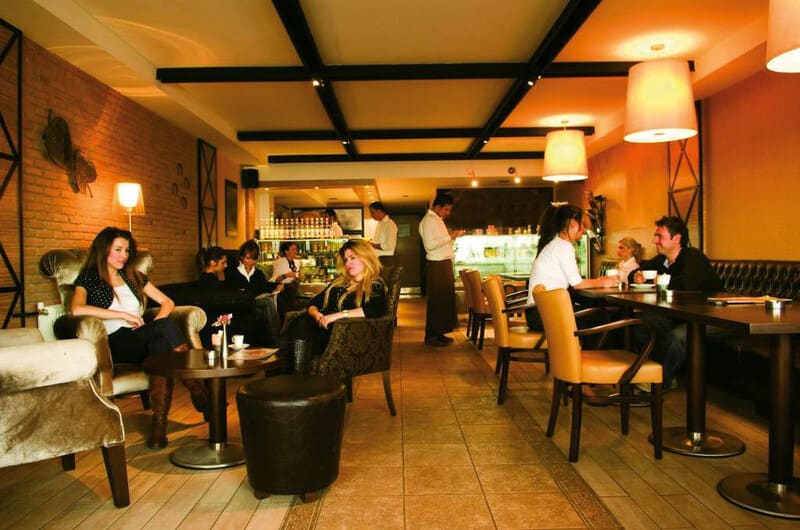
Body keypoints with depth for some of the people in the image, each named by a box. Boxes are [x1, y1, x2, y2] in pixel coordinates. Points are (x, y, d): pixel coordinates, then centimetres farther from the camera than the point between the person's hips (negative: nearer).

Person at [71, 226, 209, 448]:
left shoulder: (134, 277, 22)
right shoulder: (89, 279, 6)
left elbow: (167, 302, 18)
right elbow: (77, 309, -16)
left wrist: (156, 324, -3)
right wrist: (123, 315, -16)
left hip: (143, 339, 5)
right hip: (115, 345, -4)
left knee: (161, 344, -36)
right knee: (168, 327, -32)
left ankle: (160, 422, -42)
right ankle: (198, 390, -32)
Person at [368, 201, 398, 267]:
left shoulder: (390, 224, -13)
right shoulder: (379, 224, 15)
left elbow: (389, 246, -20)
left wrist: (372, 245, -17)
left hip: (385, 259, -8)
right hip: (377, 258, 8)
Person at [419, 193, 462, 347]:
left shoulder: (437, 220, 20)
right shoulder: (428, 220, -11)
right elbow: (430, 244, -22)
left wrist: (451, 237, 12)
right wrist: (449, 237, -19)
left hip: (444, 264, 10)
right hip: (436, 265, -10)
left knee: (446, 298, 12)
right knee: (436, 300, -6)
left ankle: (438, 333, 20)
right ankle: (431, 336, 1)